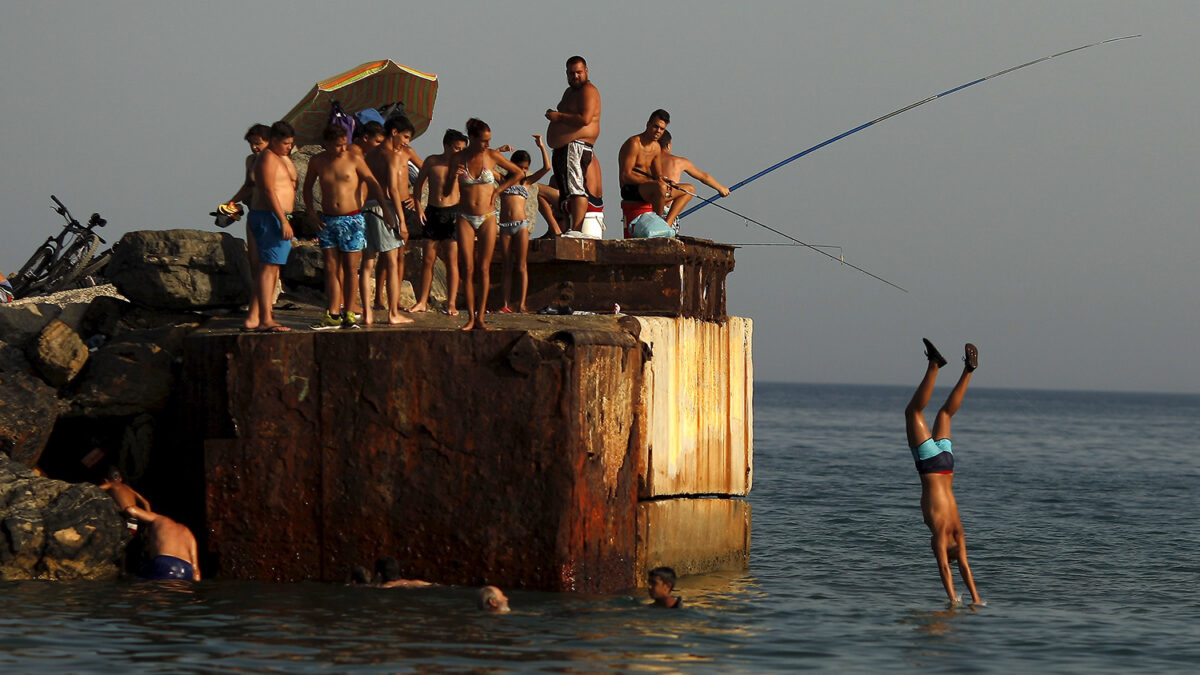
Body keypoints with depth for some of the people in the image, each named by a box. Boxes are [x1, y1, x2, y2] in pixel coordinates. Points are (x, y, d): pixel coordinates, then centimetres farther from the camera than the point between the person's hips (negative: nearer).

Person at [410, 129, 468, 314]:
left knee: (451, 261, -4)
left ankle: (451, 304, 0)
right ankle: (422, 302, 13)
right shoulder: (432, 161, 4)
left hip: (452, 213, -2)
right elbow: (418, 185, 12)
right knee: (427, 260, 6)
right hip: (432, 213, 2)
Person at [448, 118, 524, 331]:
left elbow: (519, 173, 10)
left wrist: (497, 191, 4)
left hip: (487, 218, 0)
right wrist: (454, 176, -17)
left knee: (483, 268, -3)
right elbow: (445, 192, 2)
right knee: (468, 269, -4)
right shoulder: (458, 159, -1)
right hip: (465, 219, 0)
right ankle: (471, 317, -1)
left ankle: (480, 317, -2)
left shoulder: (492, 156, -2)